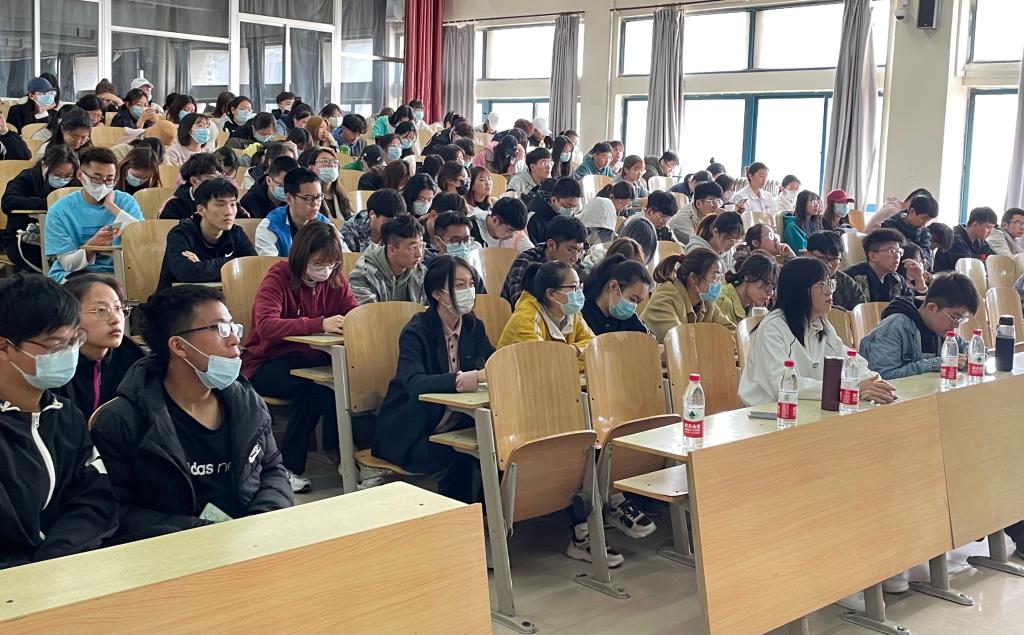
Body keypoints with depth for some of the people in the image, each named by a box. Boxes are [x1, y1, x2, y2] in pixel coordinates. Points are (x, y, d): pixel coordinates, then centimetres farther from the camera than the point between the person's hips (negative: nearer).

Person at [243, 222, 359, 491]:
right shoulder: (278, 277, -15)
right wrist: (320, 324, -40)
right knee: (316, 388, -34)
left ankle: (340, 449, -16)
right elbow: (265, 326, -30)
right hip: (266, 365, -5)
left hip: (307, 360, 5)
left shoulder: (334, 278, 3)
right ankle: (288, 466, -19)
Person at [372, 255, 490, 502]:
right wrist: (461, 380, -47)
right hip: (409, 433, -6)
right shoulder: (416, 331, -16)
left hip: (455, 425, 6)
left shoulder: (473, 327, 5)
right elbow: (414, 383, -33)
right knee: (456, 459, -31)